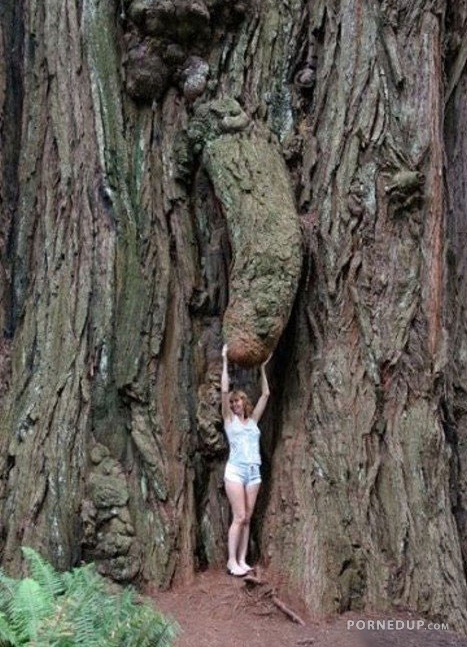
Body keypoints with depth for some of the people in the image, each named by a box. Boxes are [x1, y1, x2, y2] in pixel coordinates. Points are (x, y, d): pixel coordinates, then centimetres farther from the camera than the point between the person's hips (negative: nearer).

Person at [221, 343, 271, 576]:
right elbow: (224, 390, -4)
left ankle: (242, 560, 10)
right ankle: (232, 561, 0)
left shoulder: (253, 420, 15)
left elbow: (265, 394, 16)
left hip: (254, 472, 4)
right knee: (239, 517, -7)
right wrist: (225, 362, -4)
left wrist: (262, 368, 17)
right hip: (236, 470, -4)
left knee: (247, 518, 5)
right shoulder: (229, 419, 6)